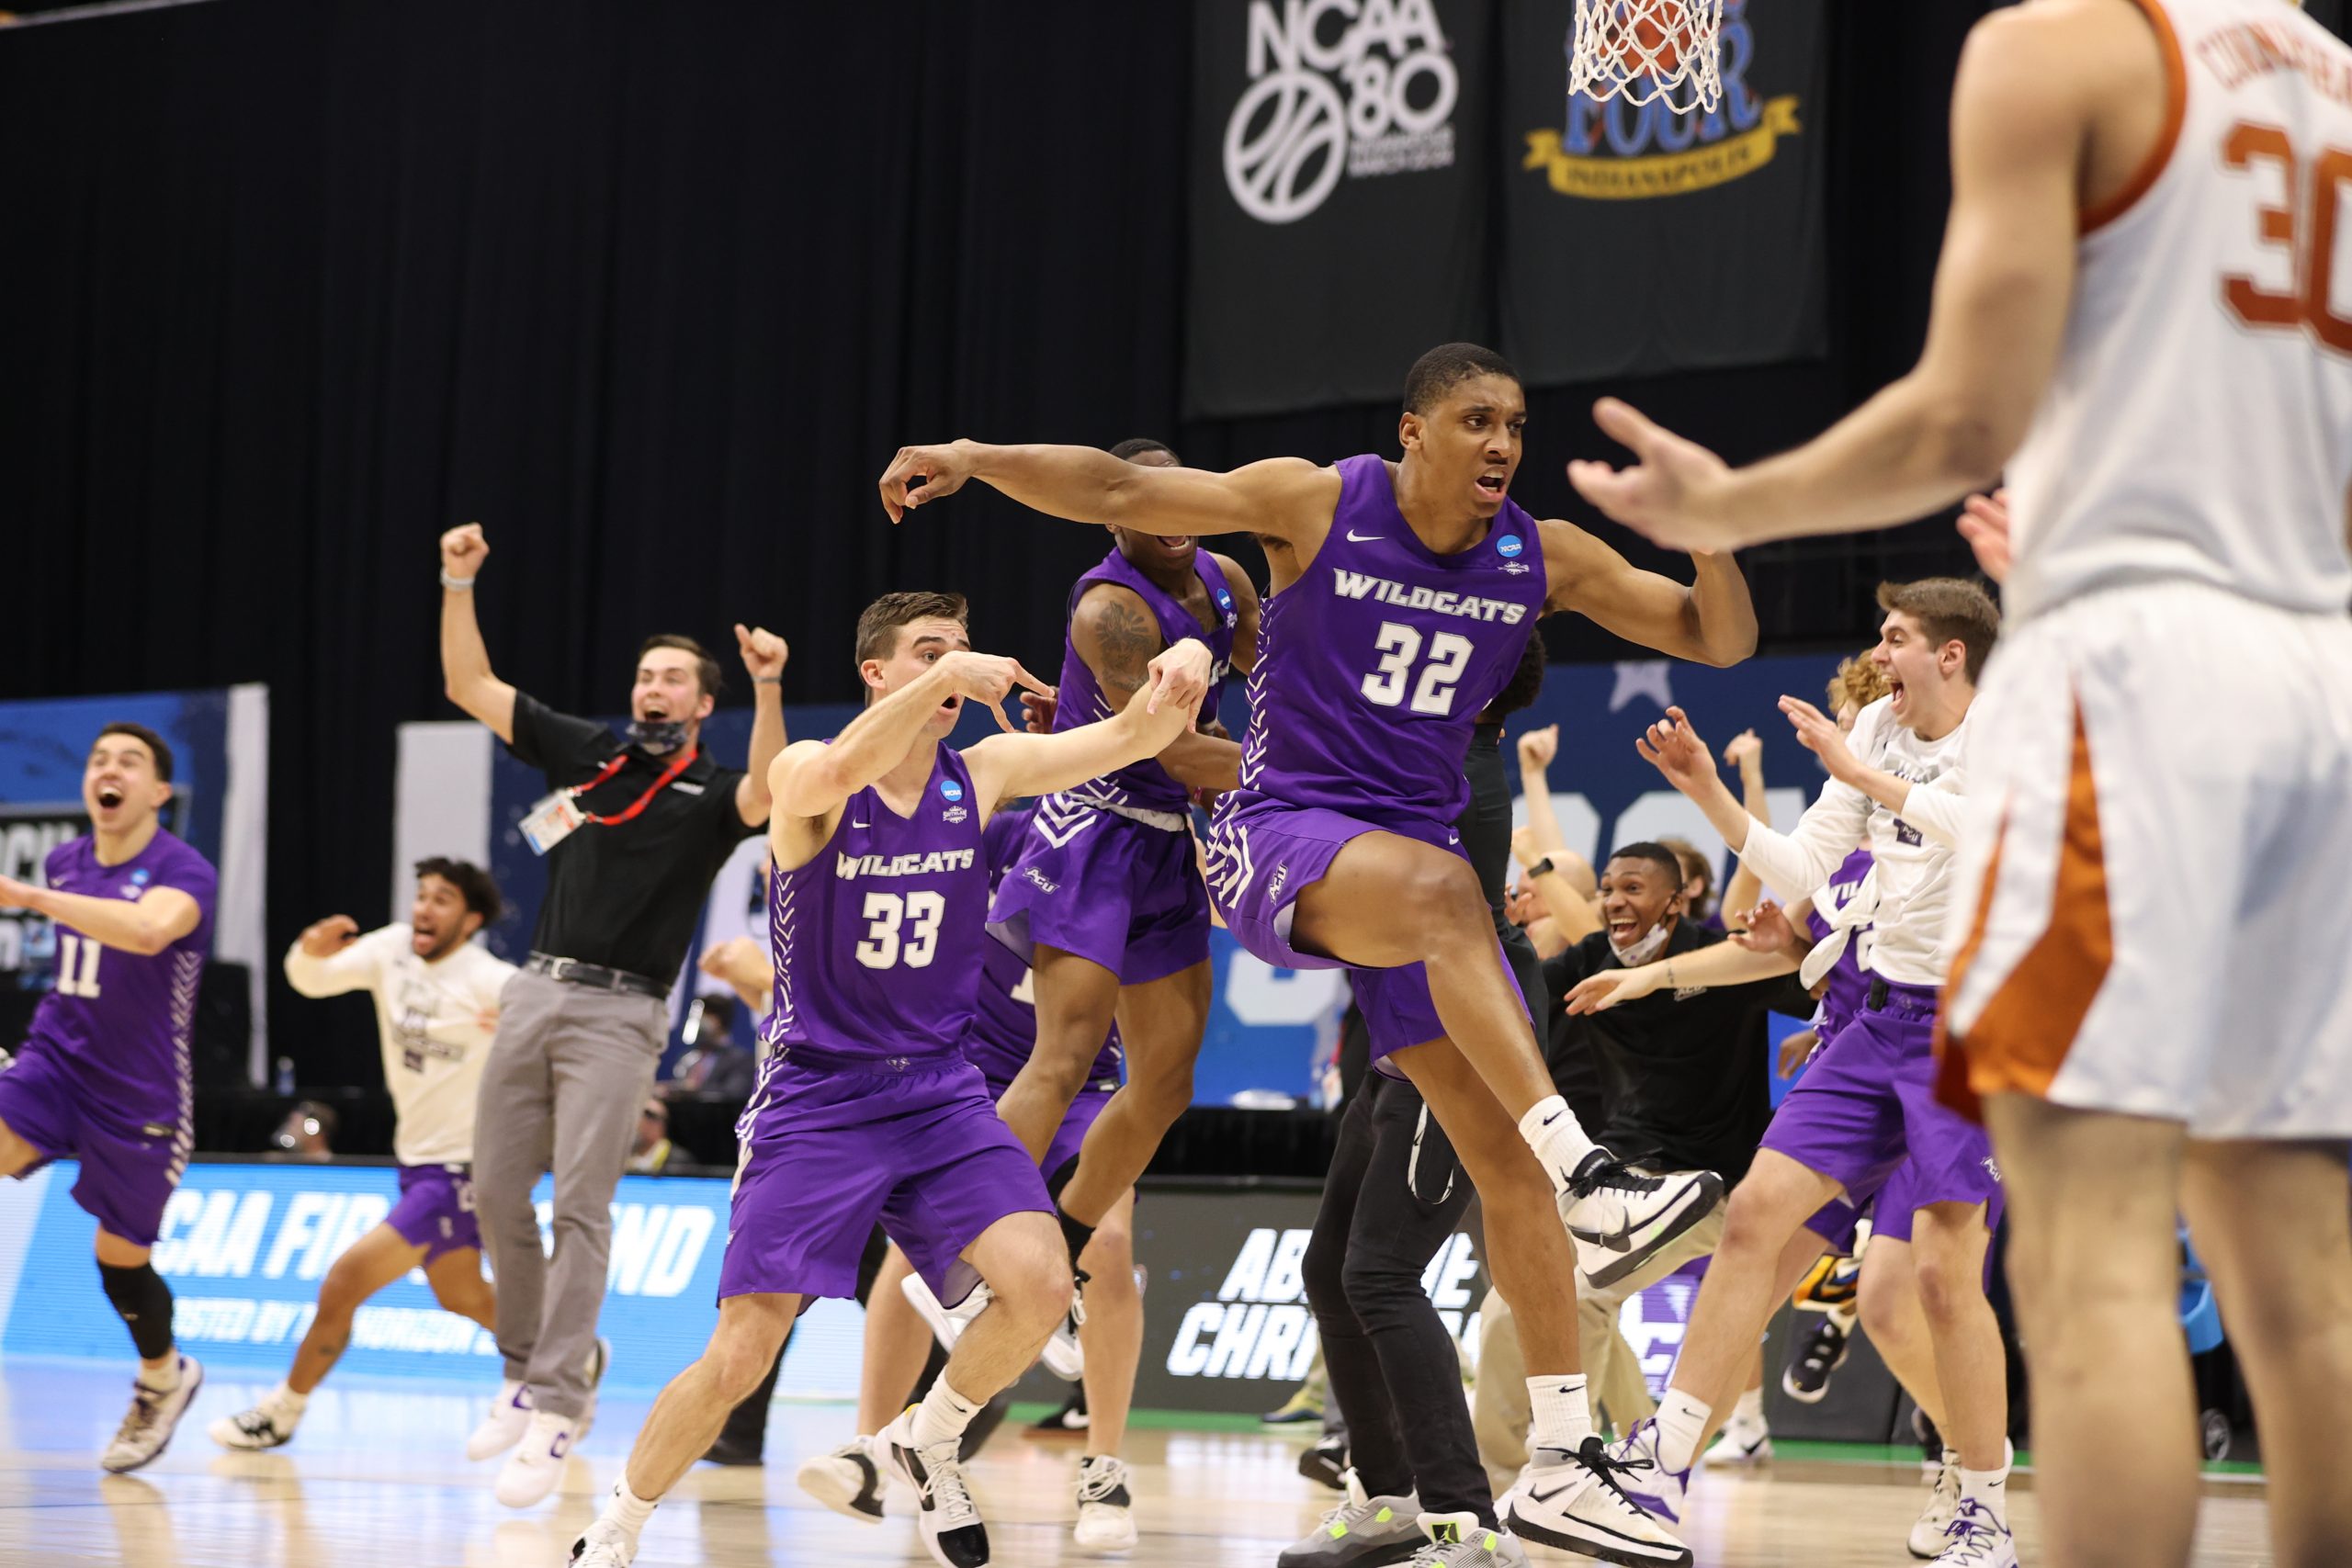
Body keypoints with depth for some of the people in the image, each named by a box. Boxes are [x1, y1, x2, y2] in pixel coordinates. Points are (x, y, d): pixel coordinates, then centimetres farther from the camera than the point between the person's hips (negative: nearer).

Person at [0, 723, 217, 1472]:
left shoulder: (184, 872, -17)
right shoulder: (64, 862, 4)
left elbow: (149, 930, -41)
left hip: (140, 1097, -4)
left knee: (120, 1258, 7)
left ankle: (163, 1376, 36)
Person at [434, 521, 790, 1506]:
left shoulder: (710, 790, 3)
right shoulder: (586, 751, 14)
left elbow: (765, 795, -22)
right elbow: (469, 686, 13)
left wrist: (769, 690, -36)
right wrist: (459, 584, 1)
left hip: (619, 1009, -5)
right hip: (538, 987, 5)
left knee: (580, 1203, -12)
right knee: (498, 1192, 6)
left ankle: (556, 1412, -14)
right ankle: (528, 1370, 22)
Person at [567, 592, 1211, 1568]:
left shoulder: (983, 774, 1)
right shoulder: (806, 778, -10)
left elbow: (1131, 737, -8)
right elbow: (835, 775, -35)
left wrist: (1184, 668, -30)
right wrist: (943, 677, -44)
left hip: (940, 1091, 4)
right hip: (817, 1095, -3)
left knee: (1040, 1285, -19)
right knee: (740, 1357, -8)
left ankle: (928, 1442, 10)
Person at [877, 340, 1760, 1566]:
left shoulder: (1545, 557, 4)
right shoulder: (1318, 504, -6)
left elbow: (1720, 640, 7)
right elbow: (1117, 493, -8)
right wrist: (976, 458, -21)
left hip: (1414, 855, 5)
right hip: (1278, 838, -5)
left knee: (1507, 1159, -4)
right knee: (1442, 888, -40)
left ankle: (1564, 1467, 0)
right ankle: (1584, 1169, -47)